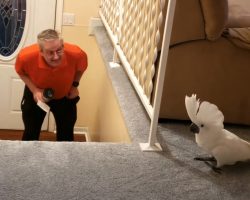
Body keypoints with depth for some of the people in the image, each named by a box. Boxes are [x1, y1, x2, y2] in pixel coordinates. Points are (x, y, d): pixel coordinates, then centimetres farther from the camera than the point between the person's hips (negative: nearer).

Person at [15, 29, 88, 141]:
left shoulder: (76, 54, -37)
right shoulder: (26, 56, -38)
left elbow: (81, 68, -8)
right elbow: (21, 72, -11)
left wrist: (74, 85, -13)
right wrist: (34, 90, -23)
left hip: (65, 96, 1)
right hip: (36, 95, -1)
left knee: (66, 135, 16)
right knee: (30, 134, 15)